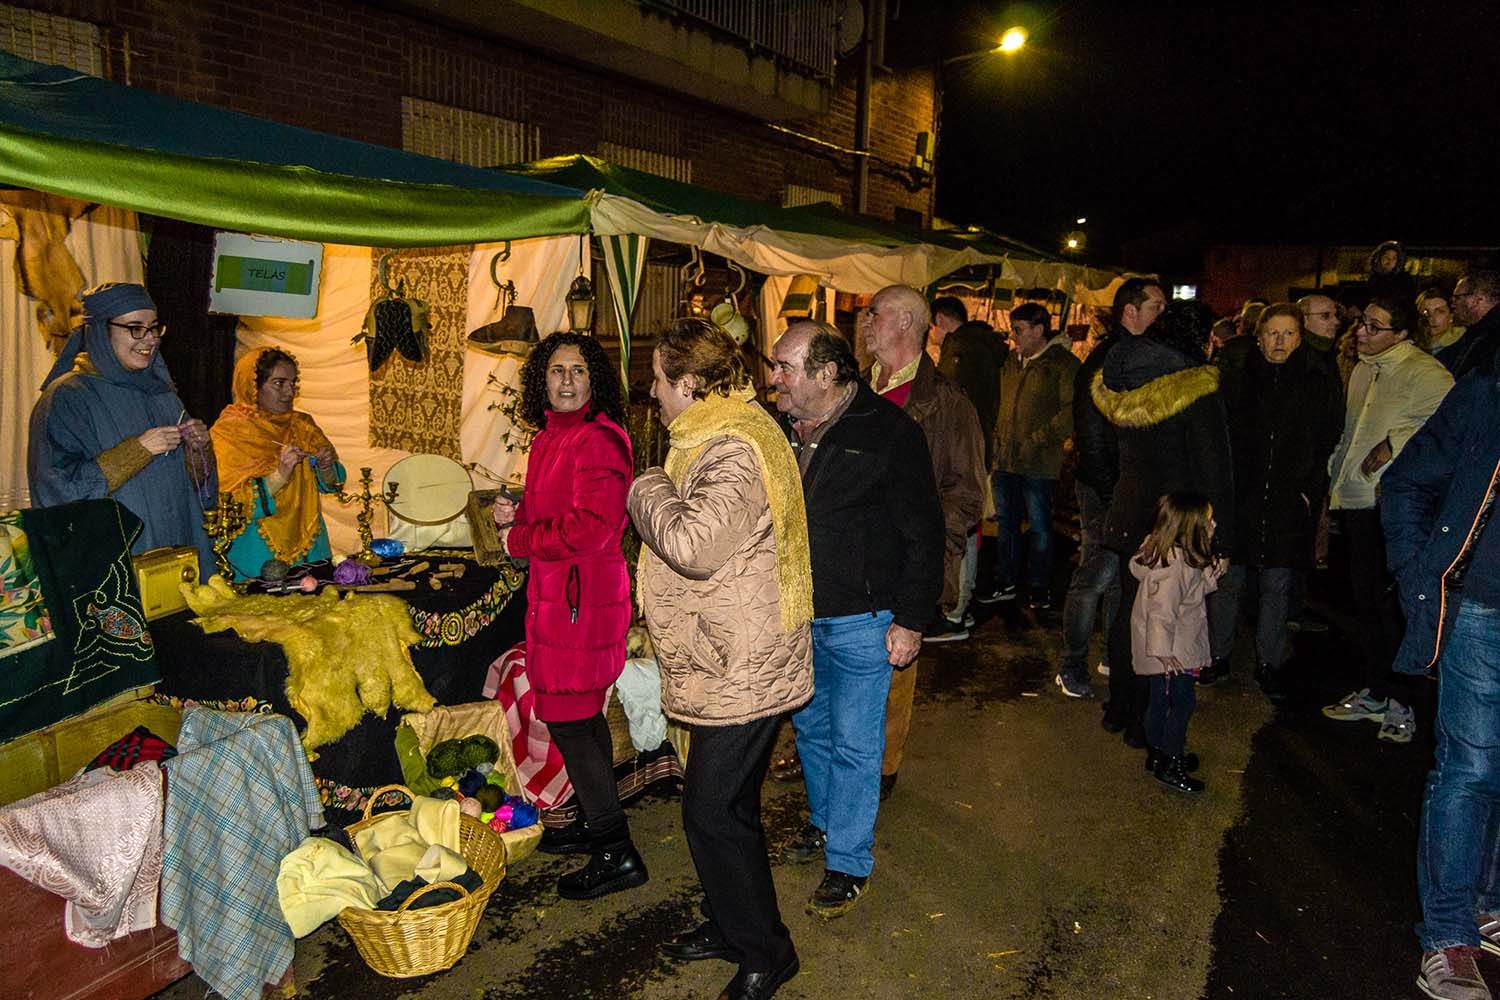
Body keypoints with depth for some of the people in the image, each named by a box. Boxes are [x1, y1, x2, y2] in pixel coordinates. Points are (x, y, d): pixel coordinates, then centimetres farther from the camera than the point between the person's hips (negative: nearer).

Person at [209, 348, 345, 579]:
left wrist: (326, 469, -14)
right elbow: (230, 504, -17)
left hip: (309, 546, 5)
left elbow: (329, 484, 7)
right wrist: (279, 476, -27)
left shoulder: (302, 425, 7)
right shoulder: (228, 432, -9)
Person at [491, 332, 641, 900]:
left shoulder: (599, 439, -17)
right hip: (554, 594, 10)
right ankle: (596, 826, 36)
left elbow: (590, 527, -24)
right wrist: (515, 515, 5)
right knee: (584, 715, 19)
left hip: (581, 596, -10)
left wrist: (518, 539, -12)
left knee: (568, 719, -5)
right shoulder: (549, 438, 13)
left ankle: (616, 855, 6)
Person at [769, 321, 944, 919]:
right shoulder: (778, 429, 2)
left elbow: (923, 534, -10)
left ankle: (849, 860, 19)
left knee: (854, 743, 4)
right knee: (810, 726, 20)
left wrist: (910, 620, -12)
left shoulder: (888, 432, -14)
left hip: (861, 621, -6)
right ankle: (824, 821, 42)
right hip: (795, 614, 6)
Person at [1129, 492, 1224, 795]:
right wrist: (1162, 650, -26)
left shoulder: (1182, 558, 6)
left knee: (1159, 699, 18)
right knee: (1183, 701, -3)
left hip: (1165, 648, 10)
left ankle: (1158, 754, 32)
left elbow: (1190, 593, 19)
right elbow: (1161, 610, -27)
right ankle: (1170, 765, 5)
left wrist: (1209, 577, 5)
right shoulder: (1174, 565, -26)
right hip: (1171, 651, -10)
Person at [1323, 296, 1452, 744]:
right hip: (1357, 501, 8)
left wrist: (1394, 443, -23)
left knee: (1390, 603, -4)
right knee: (1364, 600, 14)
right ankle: (1373, 693, 27)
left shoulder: (1423, 372, -11)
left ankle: (1401, 703, 10)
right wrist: (1336, 474, 19)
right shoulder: (1364, 368, 16)